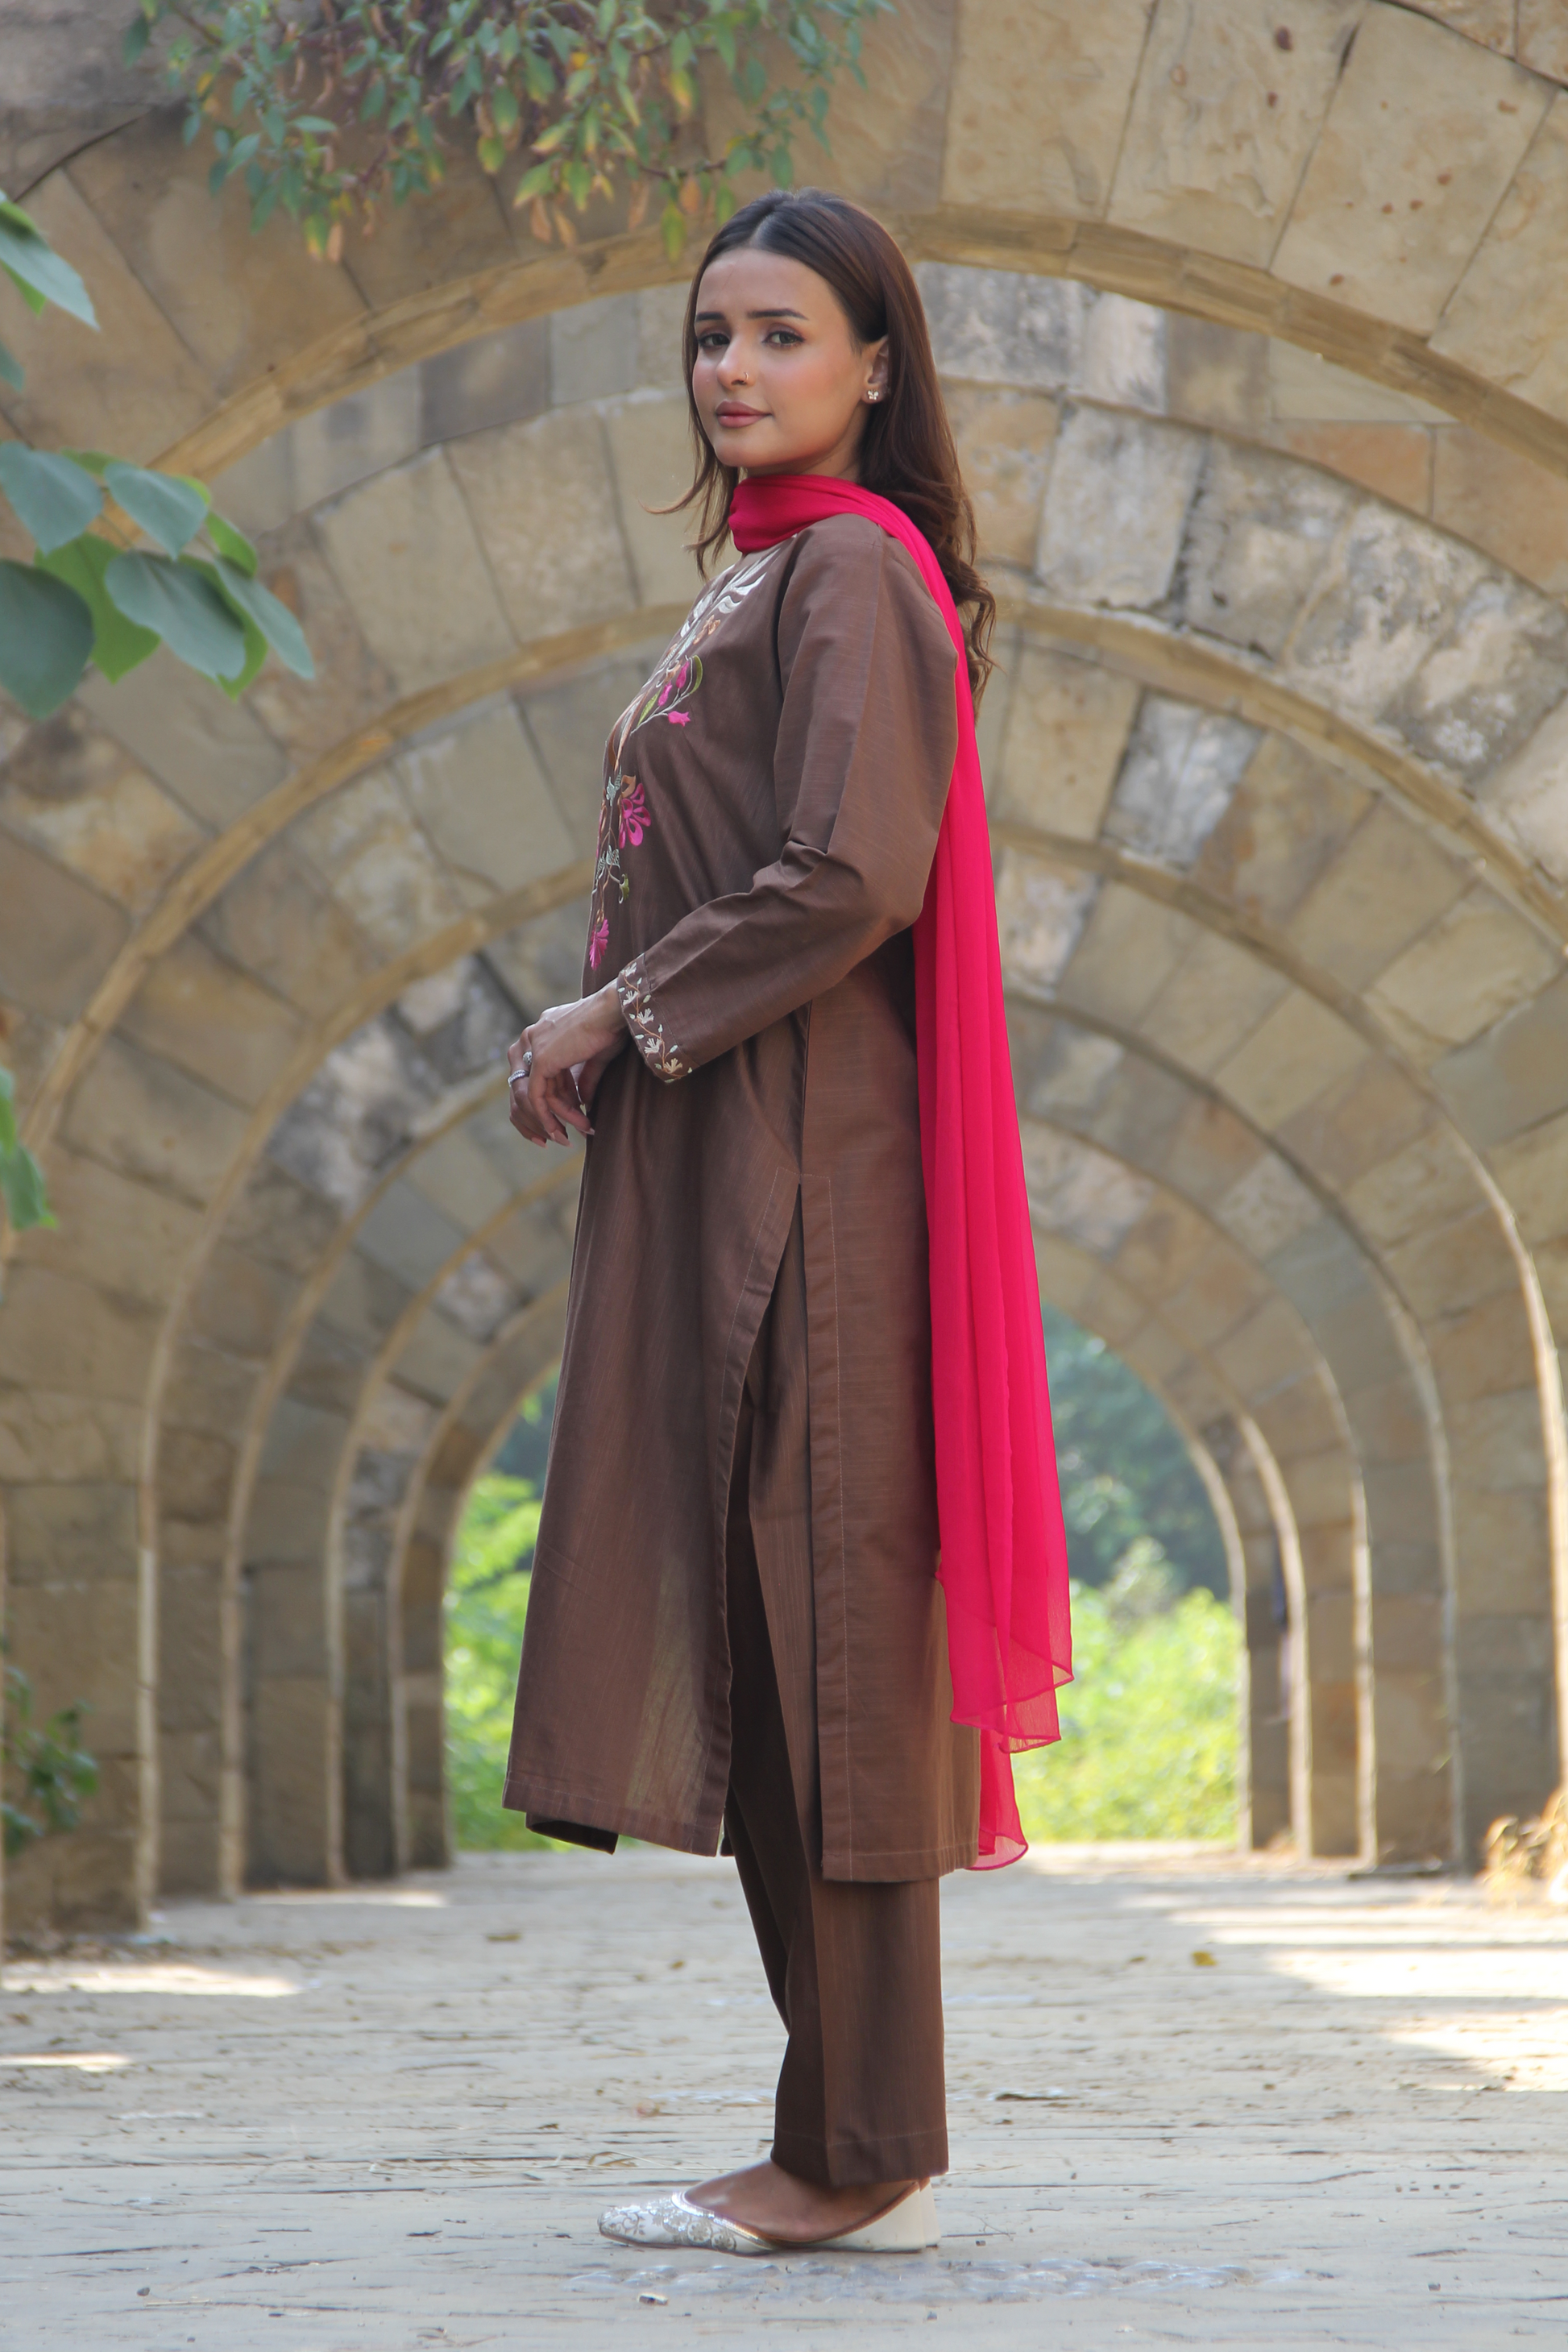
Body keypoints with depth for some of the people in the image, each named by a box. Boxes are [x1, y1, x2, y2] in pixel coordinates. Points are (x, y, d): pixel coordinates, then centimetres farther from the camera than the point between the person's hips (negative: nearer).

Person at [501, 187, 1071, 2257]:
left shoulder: (855, 568, -8)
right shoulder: (762, 576, 22)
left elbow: (850, 877, -19)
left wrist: (620, 1012, -10)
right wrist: (605, 1031, 10)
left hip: (796, 1167, -10)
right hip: (706, 1167, 10)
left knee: (807, 1618, -9)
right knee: (745, 1626, 8)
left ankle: (857, 2155, -6)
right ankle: (855, 2139, 12)